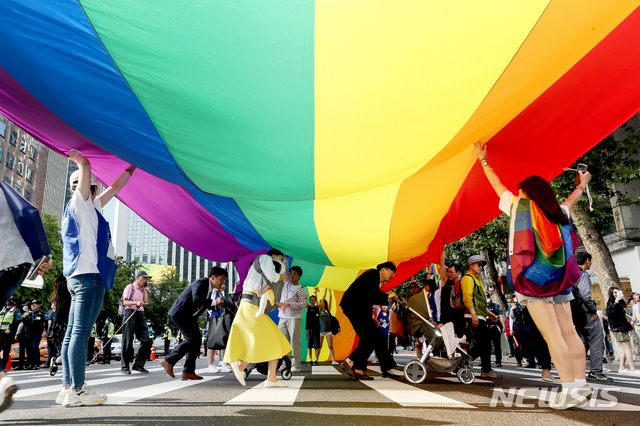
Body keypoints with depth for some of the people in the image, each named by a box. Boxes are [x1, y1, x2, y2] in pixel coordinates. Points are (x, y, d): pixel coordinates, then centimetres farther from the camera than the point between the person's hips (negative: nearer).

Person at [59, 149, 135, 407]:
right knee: (80, 332, -12)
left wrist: (131, 169, 36)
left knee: (73, 333, 8)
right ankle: (77, 390, -12)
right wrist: (78, 158, 12)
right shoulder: (80, 203, -1)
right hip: (89, 275, -10)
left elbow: (114, 188, 31)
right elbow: (85, 165, -8)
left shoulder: (88, 208, 23)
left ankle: (68, 388, 13)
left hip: (79, 277, 10)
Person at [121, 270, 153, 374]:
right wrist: (136, 303, -23)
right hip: (131, 314, -7)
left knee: (147, 340, -4)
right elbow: (125, 302, -6)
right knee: (127, 341, -3)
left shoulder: (142, 290, 25)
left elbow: (146, 302, 14)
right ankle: (124, 367, 6)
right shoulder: (130, 287, 3)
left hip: (140, 316, 7)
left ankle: (138, 364, 3)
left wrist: (145, 289, 15)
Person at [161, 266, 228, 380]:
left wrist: (216, 305, 5)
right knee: (192, 339, -16)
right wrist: (214, 302, -39)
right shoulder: (200, 283, -18)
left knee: (197, 341, 4)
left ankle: (188, 371, 6)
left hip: (189, 316, 10)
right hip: (180, 313, -10)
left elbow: (206, 304, 22)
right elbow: (196, 299, -35)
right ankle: (168, 361, -4)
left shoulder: (209, 287, 11)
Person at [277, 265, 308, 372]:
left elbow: (303, 304, -12)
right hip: (283, 318, 5)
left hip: (294, 318, -5)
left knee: (295, 343, -6)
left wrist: (289, 304, -20)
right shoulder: (287, 283, 11)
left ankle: (296, 365, -3)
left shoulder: (301, 290, -3)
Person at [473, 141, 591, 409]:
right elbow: (571, 200, 38)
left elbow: (497, 184, 18)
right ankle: (581, 385, 9)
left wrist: (483, 160, 32)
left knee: (552, 334, -8)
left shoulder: (518, 205, 5)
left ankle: (569, 390, -8)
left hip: (533, 277, -5)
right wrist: (582, 184, 58)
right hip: (559, 278, 6)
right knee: (569, 332, 7)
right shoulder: (558, 213, 16)